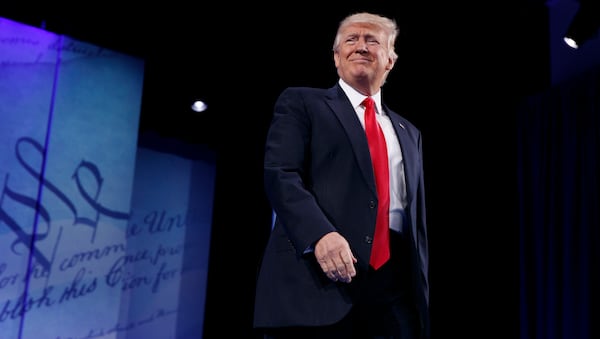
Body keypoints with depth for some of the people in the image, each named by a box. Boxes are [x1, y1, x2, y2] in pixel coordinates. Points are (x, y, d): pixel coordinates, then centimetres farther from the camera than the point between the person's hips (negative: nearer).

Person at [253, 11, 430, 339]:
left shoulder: (408, 133, 26)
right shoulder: (300, 102, 11)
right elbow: (280, 175, -4)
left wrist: (420, 288, 14)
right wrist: (320, 234, -21)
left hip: (396, 283, 5)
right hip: (316, 276, -4)